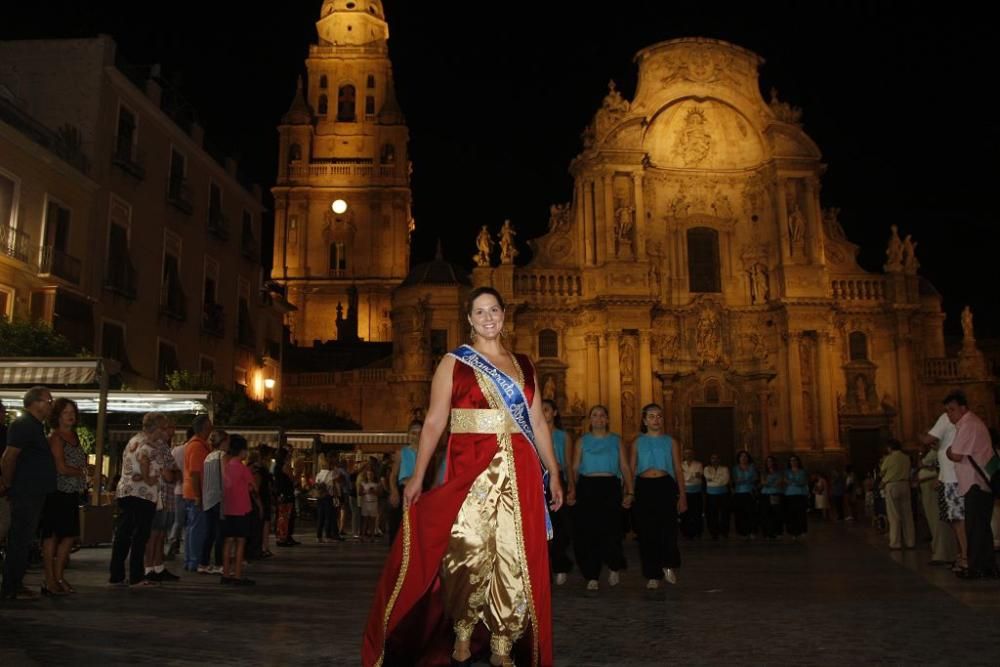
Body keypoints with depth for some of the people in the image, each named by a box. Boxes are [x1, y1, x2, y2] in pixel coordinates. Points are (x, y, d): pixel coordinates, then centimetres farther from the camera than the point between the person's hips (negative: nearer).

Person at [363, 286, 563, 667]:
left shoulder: (523, 365, 15)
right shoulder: (454, 363, 6)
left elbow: (538, 423, 16)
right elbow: (434, 422, -1)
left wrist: (554, 473, 11)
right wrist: (418, 475, -9)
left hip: (519, 473, 3)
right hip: (470, 470, -3)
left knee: (514, 557, 1)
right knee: (467, 552, -10)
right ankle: (462, 635, 14)